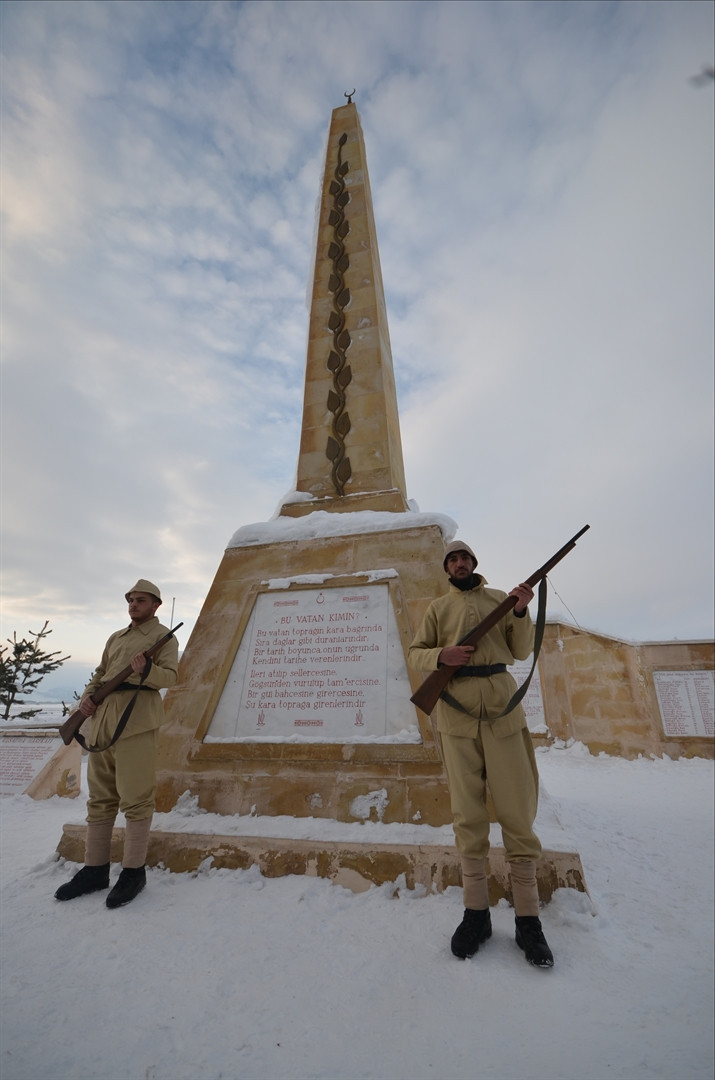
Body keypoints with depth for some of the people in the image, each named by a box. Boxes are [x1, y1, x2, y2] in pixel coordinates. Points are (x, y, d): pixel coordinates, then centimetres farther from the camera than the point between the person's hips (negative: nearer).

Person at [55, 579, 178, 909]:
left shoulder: (163, 636, -1)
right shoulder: (115, 638, 21)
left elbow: (170, 675, -13)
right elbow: (100, 673, 24)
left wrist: (146, 671, -33)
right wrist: (87, 695, 4)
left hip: (136, 725, -7)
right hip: (101, 724, 8)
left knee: (135, 799, -2)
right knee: (99, 799, 15)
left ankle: (134, 871, 12)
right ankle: (95, 869, 28)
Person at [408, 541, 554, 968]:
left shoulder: (499, 597, 14)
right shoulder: (439, 607, 14)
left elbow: (521, 651, 10)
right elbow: (416, 652, 12)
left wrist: (522, 611, -7)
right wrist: (441, 655, -10)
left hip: (502, 705, 0)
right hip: (457, 709, 0)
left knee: (518, 808, 0)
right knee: (468, 811, 5)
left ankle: (528, 917, 13)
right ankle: (476, 911, 17)